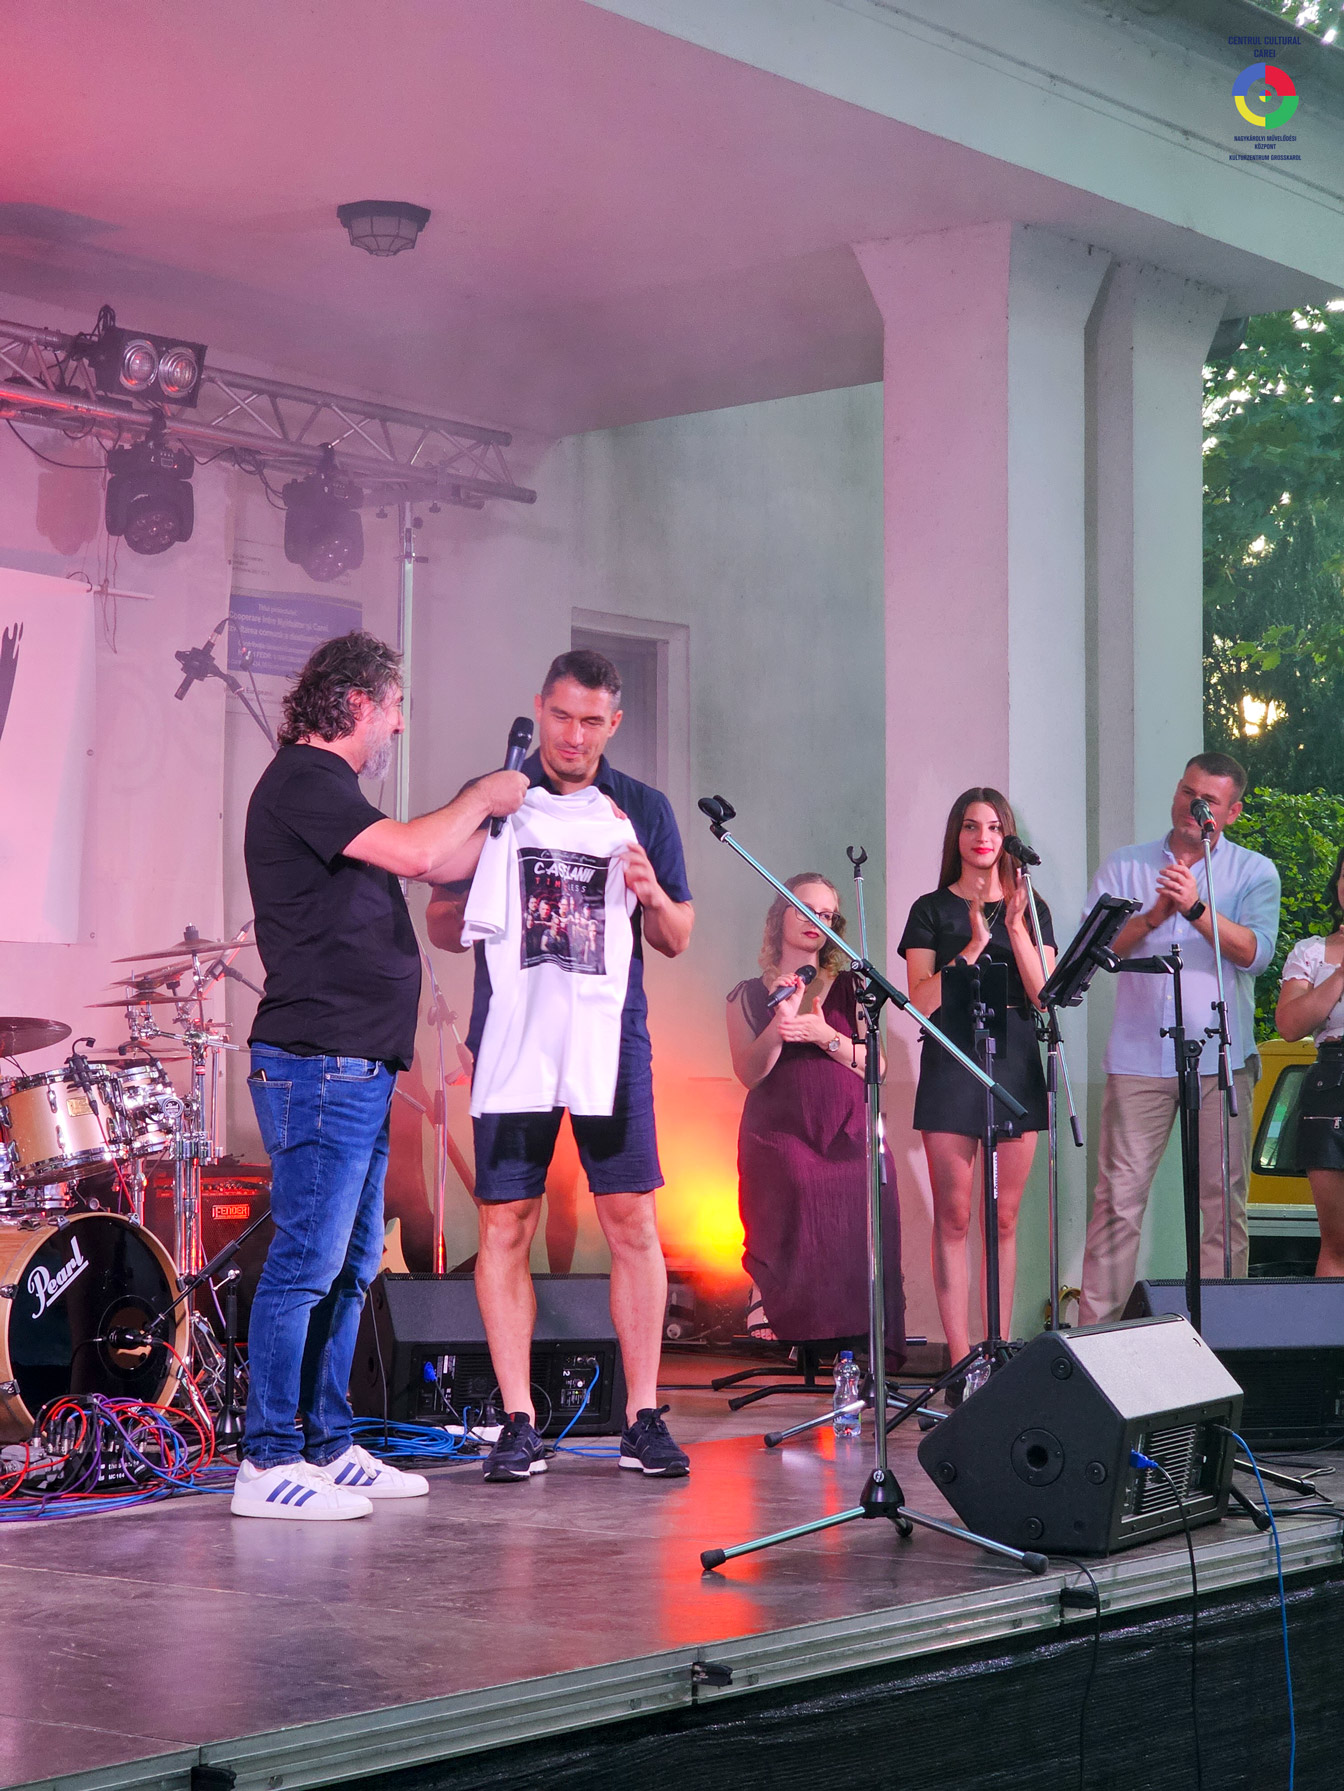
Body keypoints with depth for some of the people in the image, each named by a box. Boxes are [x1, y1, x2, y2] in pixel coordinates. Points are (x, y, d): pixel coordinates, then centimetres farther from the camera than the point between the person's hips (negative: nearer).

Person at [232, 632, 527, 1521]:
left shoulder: (323, 786, 22)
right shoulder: (302, 780, -11)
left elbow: (417, 863, 24)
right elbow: (414, 852, -20)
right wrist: (481, 798, -6)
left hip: (356, 1070, 11)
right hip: (318, 1066, -11)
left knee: (350, 1266, 12)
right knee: (306, 1263, -10)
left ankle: (329, 1448, 18)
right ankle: (269, 1464, -7)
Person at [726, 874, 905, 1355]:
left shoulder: (850, 989, 17)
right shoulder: (750, 996, 15)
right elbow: (749, 1073, 2)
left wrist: (826, 1036, -8)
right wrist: (780, 1024, -13)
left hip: (849, 1136, 1)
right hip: (779, 1136, -1)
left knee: (855, 1243, -21)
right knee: (794, 1246, -24)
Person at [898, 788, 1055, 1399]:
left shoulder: (1031, 910, 12)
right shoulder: (932, 911, 6)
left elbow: (1045, 996, 0)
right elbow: (920, 1000, -4)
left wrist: (1016, 931, -11)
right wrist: (973, 948, -15)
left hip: (1015, 1067, 2)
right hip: (951, 1068, -2)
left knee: (1004, 1219, 3)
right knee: (954, 1217, -5)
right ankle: (961, 1360, -4)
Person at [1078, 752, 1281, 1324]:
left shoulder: (1255, 873, 9)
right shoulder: (1124, 866, 12)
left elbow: (1254, 951, -7)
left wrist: (1196, 907, -20)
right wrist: (1152, 916, -16)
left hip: (1222, 1059, 0)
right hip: (1139, 1058, 0)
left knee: (1223, 1201, 0)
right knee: (1118, 1198, -5)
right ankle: (1095, 1329, -3)